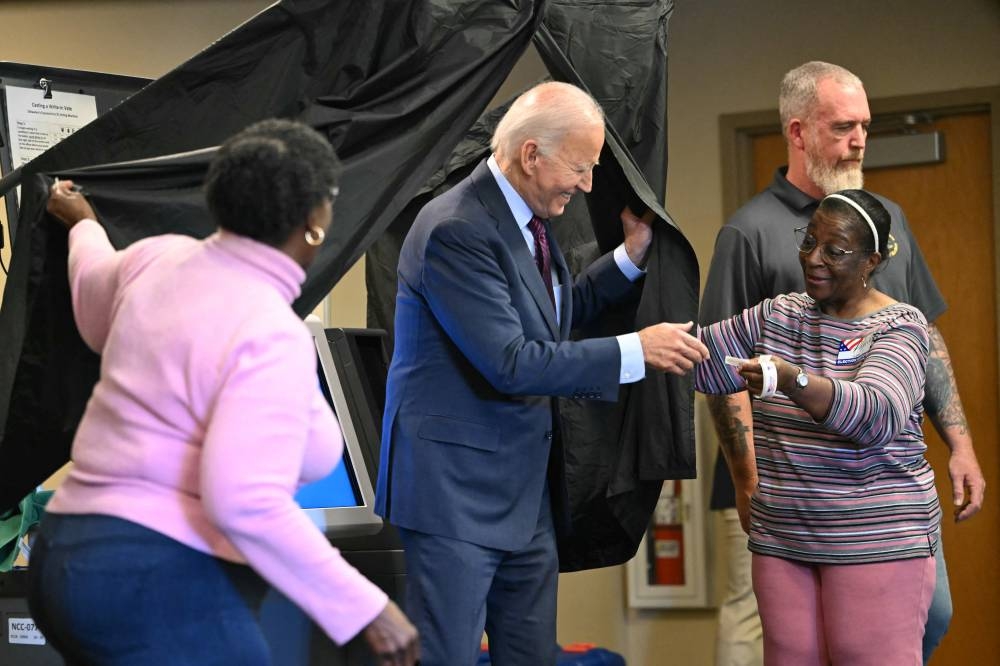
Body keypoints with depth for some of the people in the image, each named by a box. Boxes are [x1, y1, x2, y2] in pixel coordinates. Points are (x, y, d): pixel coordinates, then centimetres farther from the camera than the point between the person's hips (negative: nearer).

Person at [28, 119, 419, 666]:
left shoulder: (161, 258, 7)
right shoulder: (272, 336, -17)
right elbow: (247, 501, -27)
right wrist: (364, 608, -23)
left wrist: (83, 225, 54)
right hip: (161, 588, -10)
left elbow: (96, 314, 32)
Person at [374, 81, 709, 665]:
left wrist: (632, 257, 13)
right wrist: (635, 351, -21)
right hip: (456, 490, -9)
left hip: (527, 489, 9)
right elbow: (509, 364, -25)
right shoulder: (456, 230, -20)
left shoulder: (529, 218, 9)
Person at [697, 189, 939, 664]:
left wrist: (794, 381, -42)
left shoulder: (899, 328, -7)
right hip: (781, 538, 5)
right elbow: (698, 362, 15)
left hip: (876, 543, -5)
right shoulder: (776, 316, 12)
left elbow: (876, 413, -26)